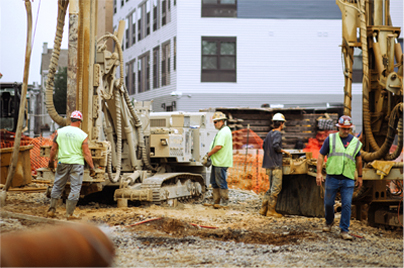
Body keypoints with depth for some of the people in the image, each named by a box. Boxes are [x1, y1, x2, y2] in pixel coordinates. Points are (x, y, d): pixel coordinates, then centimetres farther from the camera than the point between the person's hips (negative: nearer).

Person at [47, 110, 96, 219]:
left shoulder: (60, 132, 2)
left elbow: (53, 149, 5)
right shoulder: (83, 135, -5)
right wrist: (92, 167, -2)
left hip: (62, 162, 3)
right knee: (75, 188, 3)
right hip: (77, 164, -3)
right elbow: (86, 153, -7)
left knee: (57, 186, 15)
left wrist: (51, 161, 18)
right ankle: (69, 213, 3)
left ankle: (51, 209, 16)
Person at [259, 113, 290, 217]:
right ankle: (271, 210, -2)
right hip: (276, 165, -9)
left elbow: (264, 146, 19)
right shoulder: (277, 133, -11)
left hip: (268, 165, 9)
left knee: (272, 188, 15)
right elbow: (275, 145, -24)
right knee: (276, 188, -4)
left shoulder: (269, 133, 15)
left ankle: (263, 209, 13)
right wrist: (283, 151, -9)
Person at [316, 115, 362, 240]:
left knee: (347, 205, -5)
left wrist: (360, 176, 23)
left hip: (348, 179, 1)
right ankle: (329, 222, 36)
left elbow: (358, 159, 20)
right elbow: (321, 155, 3)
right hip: (332, 177, -1)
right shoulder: (330, 139, 1)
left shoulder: (355, 142, 8)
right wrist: (319, 173, -6)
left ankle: (344, 230, 2)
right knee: (328, 203, 8)